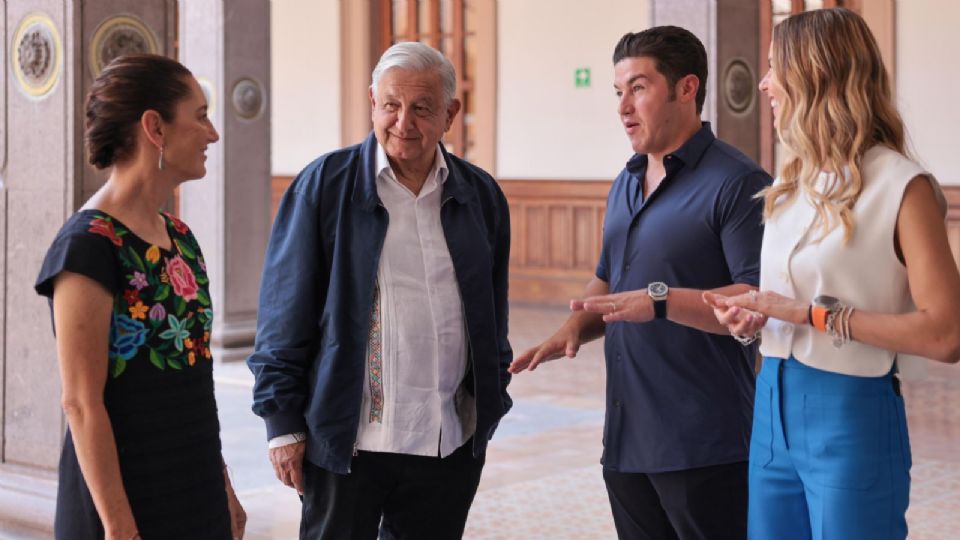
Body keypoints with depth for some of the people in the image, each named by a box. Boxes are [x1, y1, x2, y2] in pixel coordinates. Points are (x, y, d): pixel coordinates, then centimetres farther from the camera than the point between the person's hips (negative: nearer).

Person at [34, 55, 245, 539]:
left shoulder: (178, 236, 9)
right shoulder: (89, 245, -15)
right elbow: (81, 403, -17)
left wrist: (224, 492, 16)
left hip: (194, 499, 7)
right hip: (127, 501, -7)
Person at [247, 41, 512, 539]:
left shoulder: (481, 195, 7)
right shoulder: (323, 185, -4)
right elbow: (284, 317, -4)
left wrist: (490, 403, 14)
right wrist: (283, 423, -6)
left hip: (450, 443, 4)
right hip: (347, 441, -3)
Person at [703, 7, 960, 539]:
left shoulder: (902, 186, -12)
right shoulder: (790, 184, 11)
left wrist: (815, 314, -19)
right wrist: (758, 312, 2)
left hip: (850, 416, -7)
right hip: (773, 404, 7)